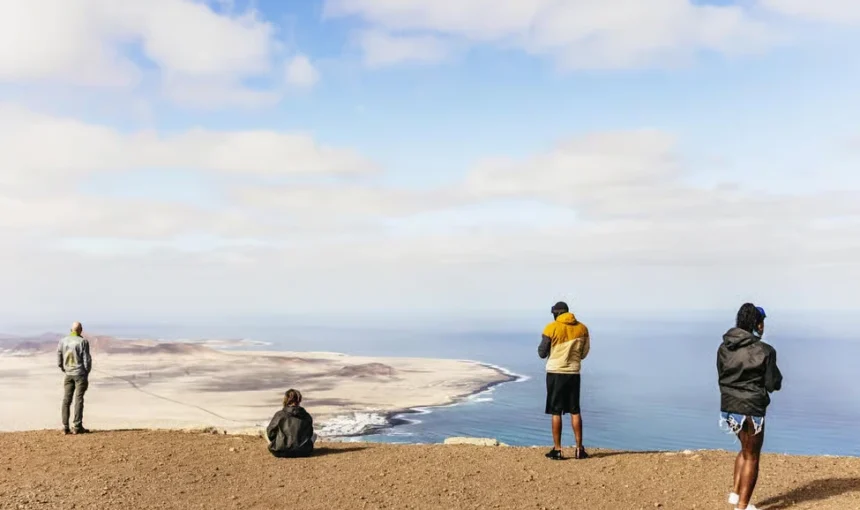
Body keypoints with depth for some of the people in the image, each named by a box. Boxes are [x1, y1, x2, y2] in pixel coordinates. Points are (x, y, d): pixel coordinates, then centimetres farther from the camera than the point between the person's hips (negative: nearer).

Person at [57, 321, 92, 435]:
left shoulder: (62, 341, 4)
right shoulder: (83, 342, -10)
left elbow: (59, 361, 7)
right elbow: (87, 359, -10)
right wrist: (87, 373, 3)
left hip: (68, 374, 4)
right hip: (80, 373, -4)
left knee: (66, 400, 5)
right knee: (79, 399, -1)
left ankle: (65, 427, 4)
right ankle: (77, 426, -1)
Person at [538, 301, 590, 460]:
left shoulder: (551, 328, -9)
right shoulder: (582, 329, 3)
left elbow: (542, 353, -4)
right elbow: (584, 354, 11)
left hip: (555, 373, -3)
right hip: (574, 373, 3)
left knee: (556, 412, 3)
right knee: (575, 411, 11)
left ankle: (557, 450, 5)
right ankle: (579, 449, 12)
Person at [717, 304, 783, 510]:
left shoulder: (724, 347, 2)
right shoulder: (764, 351, -15)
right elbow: (773, 384, -9)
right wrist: (777, 379, 11)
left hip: (729, 406, 6)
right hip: (751, 409, -6)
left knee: (746, 449, 27)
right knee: (751, 457, 9)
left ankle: (736, 493, 25)